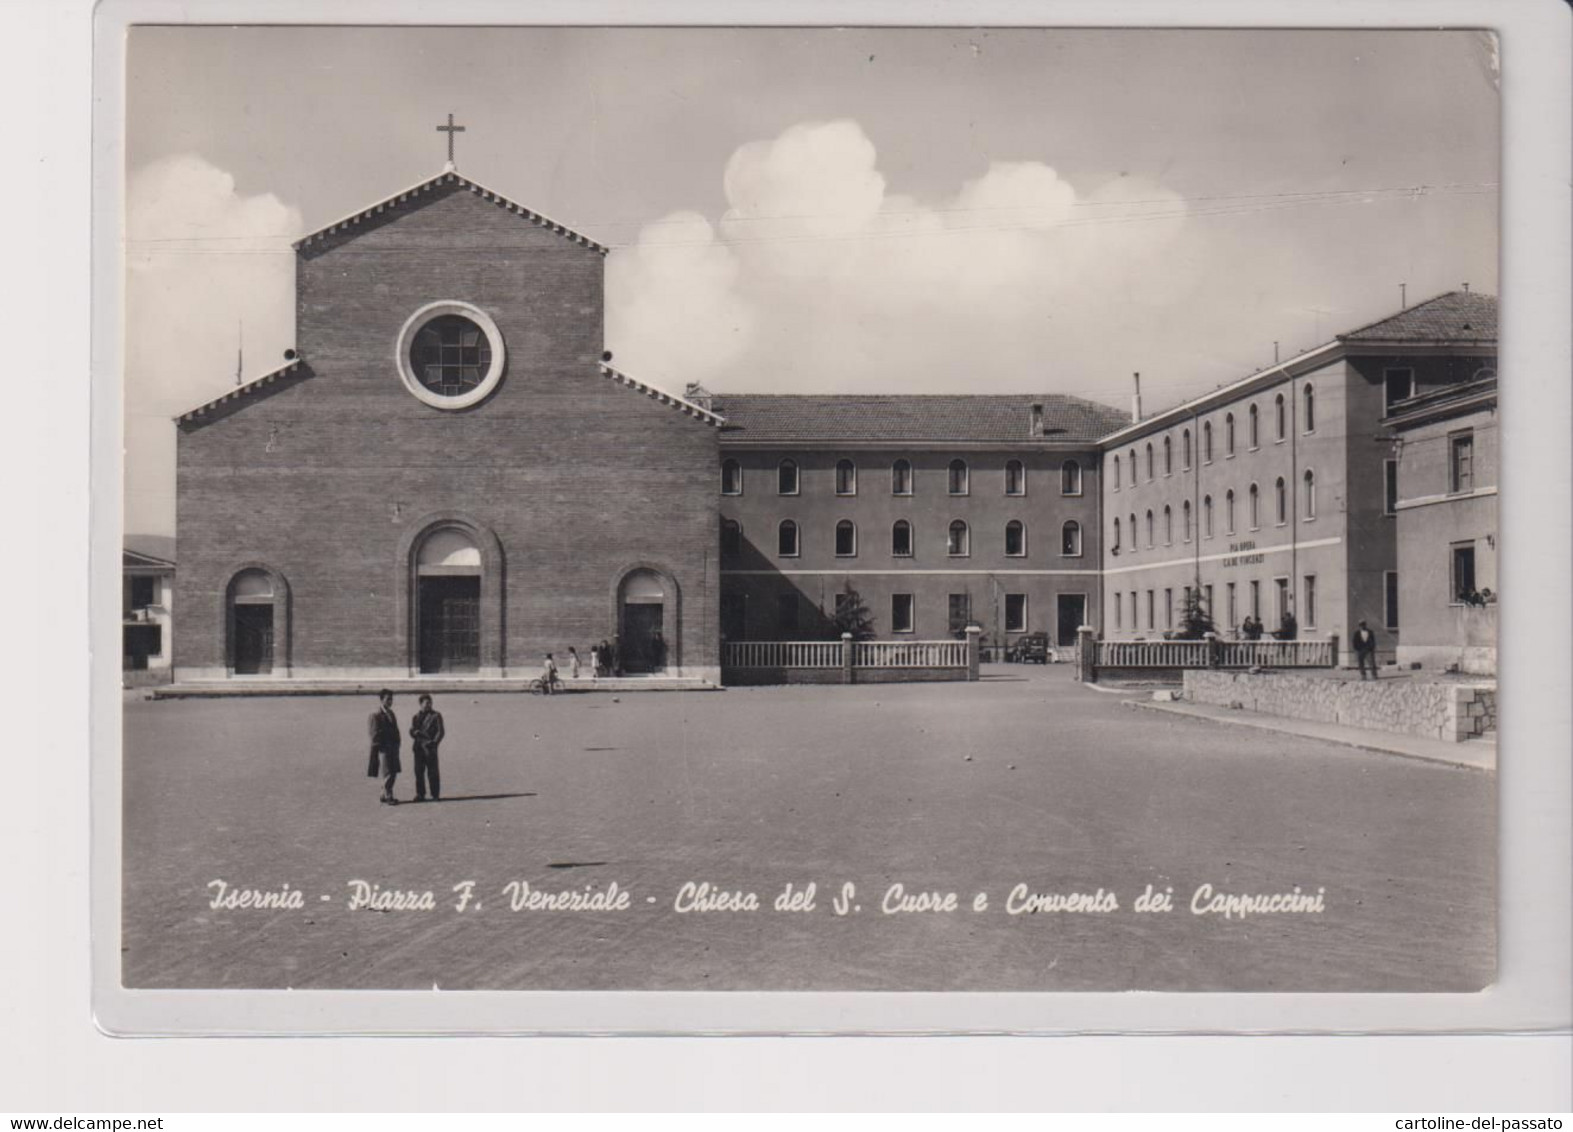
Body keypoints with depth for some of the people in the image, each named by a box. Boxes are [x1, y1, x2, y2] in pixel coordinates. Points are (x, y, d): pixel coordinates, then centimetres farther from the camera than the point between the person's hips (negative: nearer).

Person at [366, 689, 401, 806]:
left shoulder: (391, 714, 16)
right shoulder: (376, 715, -9)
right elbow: (376, 734, -11)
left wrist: (397, 746, 14)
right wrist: (377, 749, -14)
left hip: (393, 748, 8)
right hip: (383, 748, -8)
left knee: (393, 773, 8)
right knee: (387, 774, -6)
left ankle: (385, 796, 19)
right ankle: (388, 797, -1)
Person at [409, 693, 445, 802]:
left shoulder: (436, 715, 3)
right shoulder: (416, 716, 14)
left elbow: (441, 731, -1)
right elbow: (412, 731, 12)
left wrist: (434, 742, -14)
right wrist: (415, 733, -12)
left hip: (430, 747, -4)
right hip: (418, 747, 4)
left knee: (433, 772, -3)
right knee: (419, 771, 6)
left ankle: (435, 795, 3)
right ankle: (420, 794, 14)